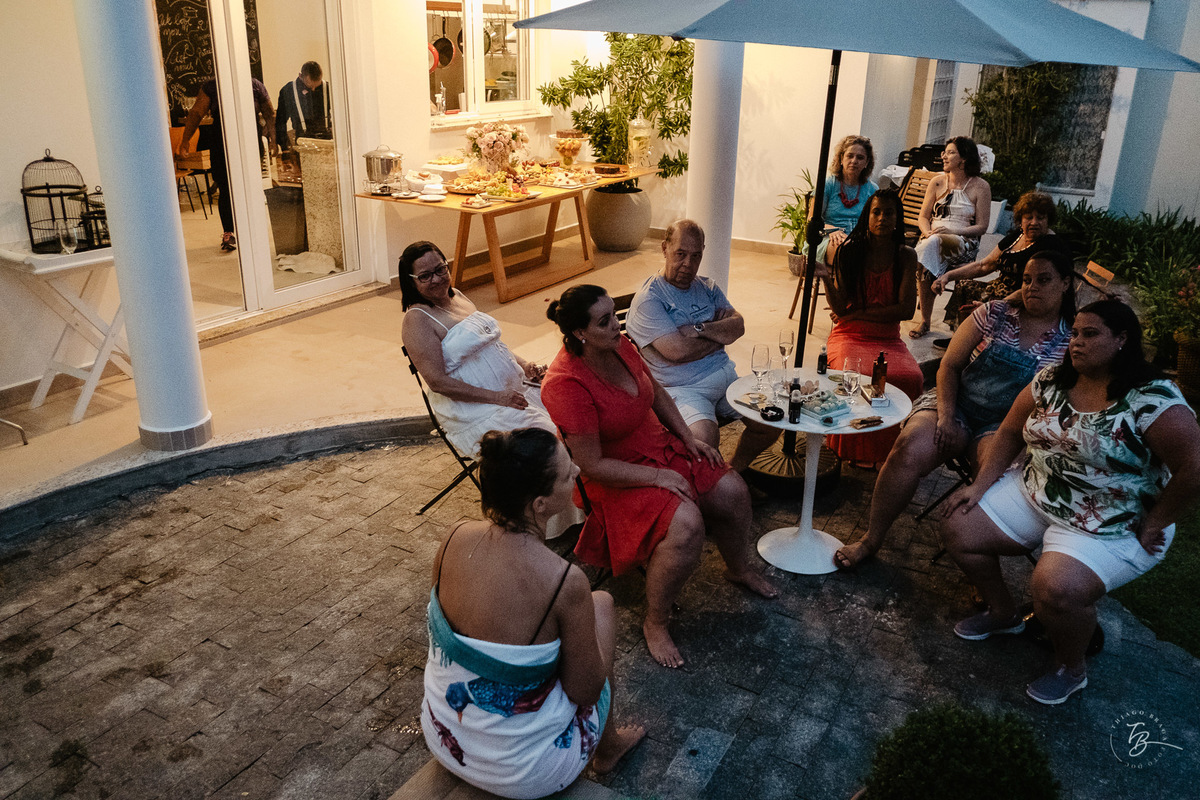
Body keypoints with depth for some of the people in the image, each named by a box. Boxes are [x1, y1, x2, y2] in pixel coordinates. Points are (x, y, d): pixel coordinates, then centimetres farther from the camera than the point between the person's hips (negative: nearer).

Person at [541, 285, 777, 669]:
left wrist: (688, 437, 4)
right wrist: (658, 476, -23)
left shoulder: (619, 345, -5)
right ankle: (655, 623, -7)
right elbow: (592, 465, -25)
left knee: (732, 491, -1)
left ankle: (739, 568, 31)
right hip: (618, 477, -8)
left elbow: (656, 392, 13)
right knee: (685, 525, -29)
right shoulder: (567, 385, -29)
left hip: (661, 447, 8)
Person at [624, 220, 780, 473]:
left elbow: (738, 325, 4)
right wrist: (720, 334, -2)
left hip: (725, 376, 7)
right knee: (705, 436, -34)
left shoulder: (708, 288, 16)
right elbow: (678, 350, -19)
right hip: (682, 388, -7)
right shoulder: (647, 300, -8)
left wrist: (699, 329, -13)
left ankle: (734, 469, 15)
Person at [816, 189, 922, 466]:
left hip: (888, 338, 2)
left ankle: (889, 452, -9)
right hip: (849, 335, -1)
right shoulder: (848, 251, 2)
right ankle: (852, 452, -11)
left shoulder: (906, 256, 5)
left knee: (910, 378, -30)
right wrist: (826, 277, -18)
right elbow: (839, 308, -2)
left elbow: (906, 309, -3)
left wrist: (860, 314, -7)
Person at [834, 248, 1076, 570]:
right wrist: (945, 416, -11)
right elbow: (949, 366, 4)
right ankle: (871, 540, -13)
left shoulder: (1071, 341, 5)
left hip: (1003, 426, -1)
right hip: (955, 403, 1)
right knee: (908, 449, -28)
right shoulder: (995, 313, 6)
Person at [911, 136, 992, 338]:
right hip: (933, 237, 3)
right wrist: (928, 232, -10)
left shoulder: (980, 187, 4)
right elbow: (923, 217, 13)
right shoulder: (937, 182, 14)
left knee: (933, 243, -37)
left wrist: (954, 231, -16)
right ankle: (925, 320, -30)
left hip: (964, 243, -3)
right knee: (929, 243, -35)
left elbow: (982, 226, 1)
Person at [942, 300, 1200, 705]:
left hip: (1111, 528, -6)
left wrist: (1152, 525, -17)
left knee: (1055, 589, -28)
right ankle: (1002, 613, 22)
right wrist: (980, 486, -2)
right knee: (960, 528, -4)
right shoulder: (1051, 381, 0)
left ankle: (1070, 668, 6)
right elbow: (1010, 433, 6)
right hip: (1034, 493, 7)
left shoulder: (1153, 401, -20)